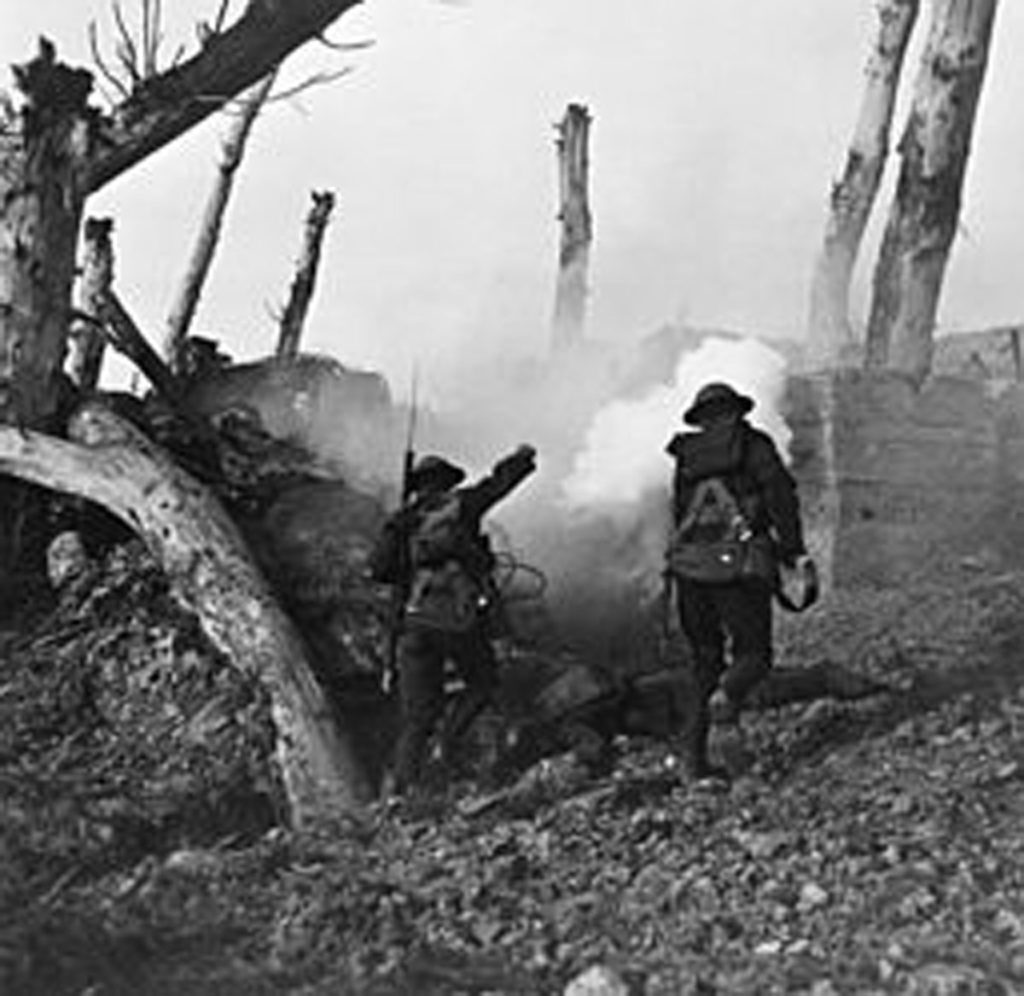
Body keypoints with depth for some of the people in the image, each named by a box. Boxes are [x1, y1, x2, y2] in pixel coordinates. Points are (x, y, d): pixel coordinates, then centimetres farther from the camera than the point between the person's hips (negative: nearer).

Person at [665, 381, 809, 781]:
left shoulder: (686, 457, 16)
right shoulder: (753, 445, 4)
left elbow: (679, 515, 17)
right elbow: (781, 497, -5)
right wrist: (794, 552, -1)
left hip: (688, 566, 4)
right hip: (741, 566, -4)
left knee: (705, 661, 14)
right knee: (753, 654, 8)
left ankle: (695, 754, 5)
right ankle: (727, 693, -26)